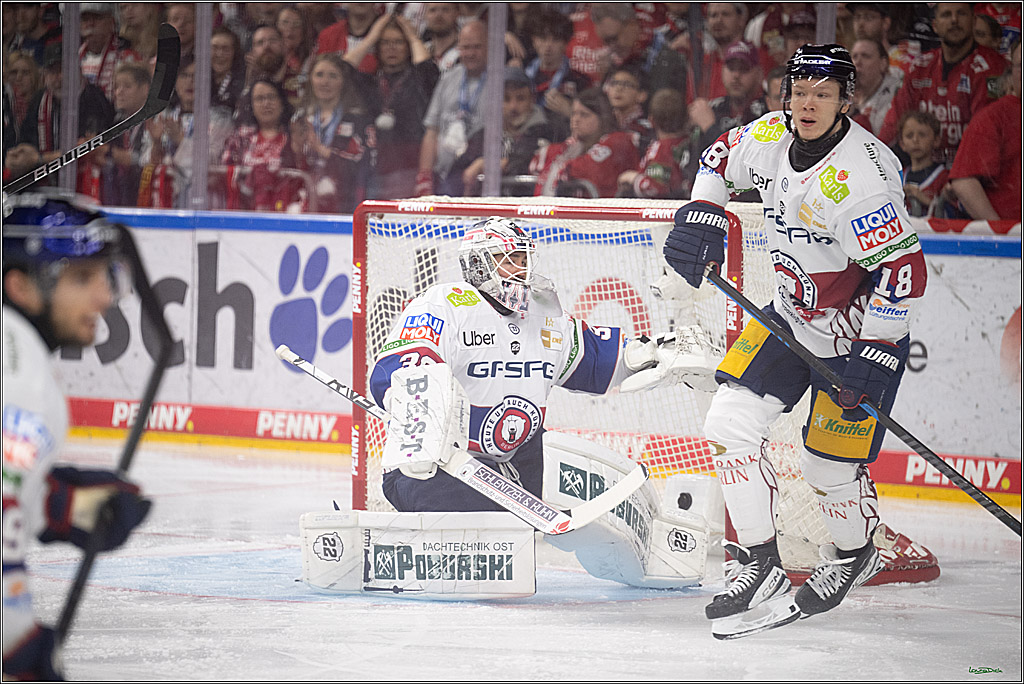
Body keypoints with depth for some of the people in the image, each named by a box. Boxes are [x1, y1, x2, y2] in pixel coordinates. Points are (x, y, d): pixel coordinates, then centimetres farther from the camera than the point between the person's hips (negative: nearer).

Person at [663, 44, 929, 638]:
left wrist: (874, 354, -28)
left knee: (830, 469, -1)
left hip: (859, 329, -7)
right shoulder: (770, 137, -8)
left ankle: (855, 555, 31)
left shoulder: (862, 173, -30)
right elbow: (722, 158, 16)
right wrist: (701, 219, 2)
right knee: (731, 423, -5)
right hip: (792, 315, 7)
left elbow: (904, 269, -29)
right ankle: (760, 567, 2)